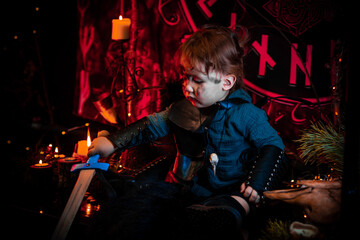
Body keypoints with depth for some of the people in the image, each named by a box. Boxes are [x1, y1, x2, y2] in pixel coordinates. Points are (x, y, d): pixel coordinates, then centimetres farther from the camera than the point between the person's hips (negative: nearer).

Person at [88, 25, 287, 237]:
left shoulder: (247, 115, -7)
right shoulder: (182, 110, 6)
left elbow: (272, 145, -5)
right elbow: (150, 126, 13)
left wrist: (257, 183, -18)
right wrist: (113, 142, 6)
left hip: (228, 193, -5)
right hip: (185, 189, 5)